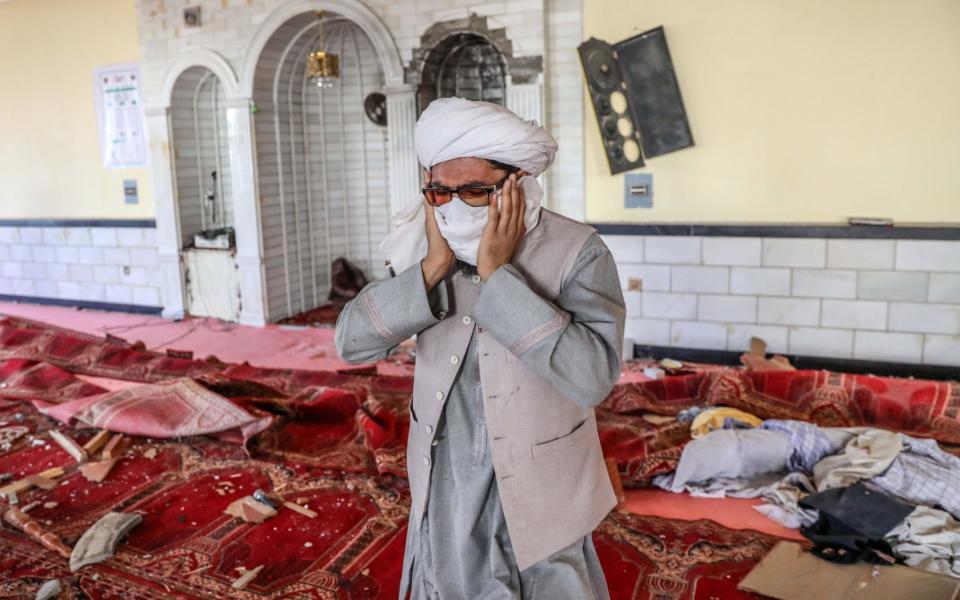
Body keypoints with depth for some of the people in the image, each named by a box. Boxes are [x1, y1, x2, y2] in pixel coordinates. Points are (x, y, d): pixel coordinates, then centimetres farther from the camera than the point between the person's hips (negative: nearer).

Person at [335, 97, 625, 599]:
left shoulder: (577, 251, -17)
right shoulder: (429, 249, -4)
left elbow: (592, 378, -30)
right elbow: (351, 343, -10)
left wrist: (497, 273, -29)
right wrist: (432, 268, -22)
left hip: (536, 505, -3)